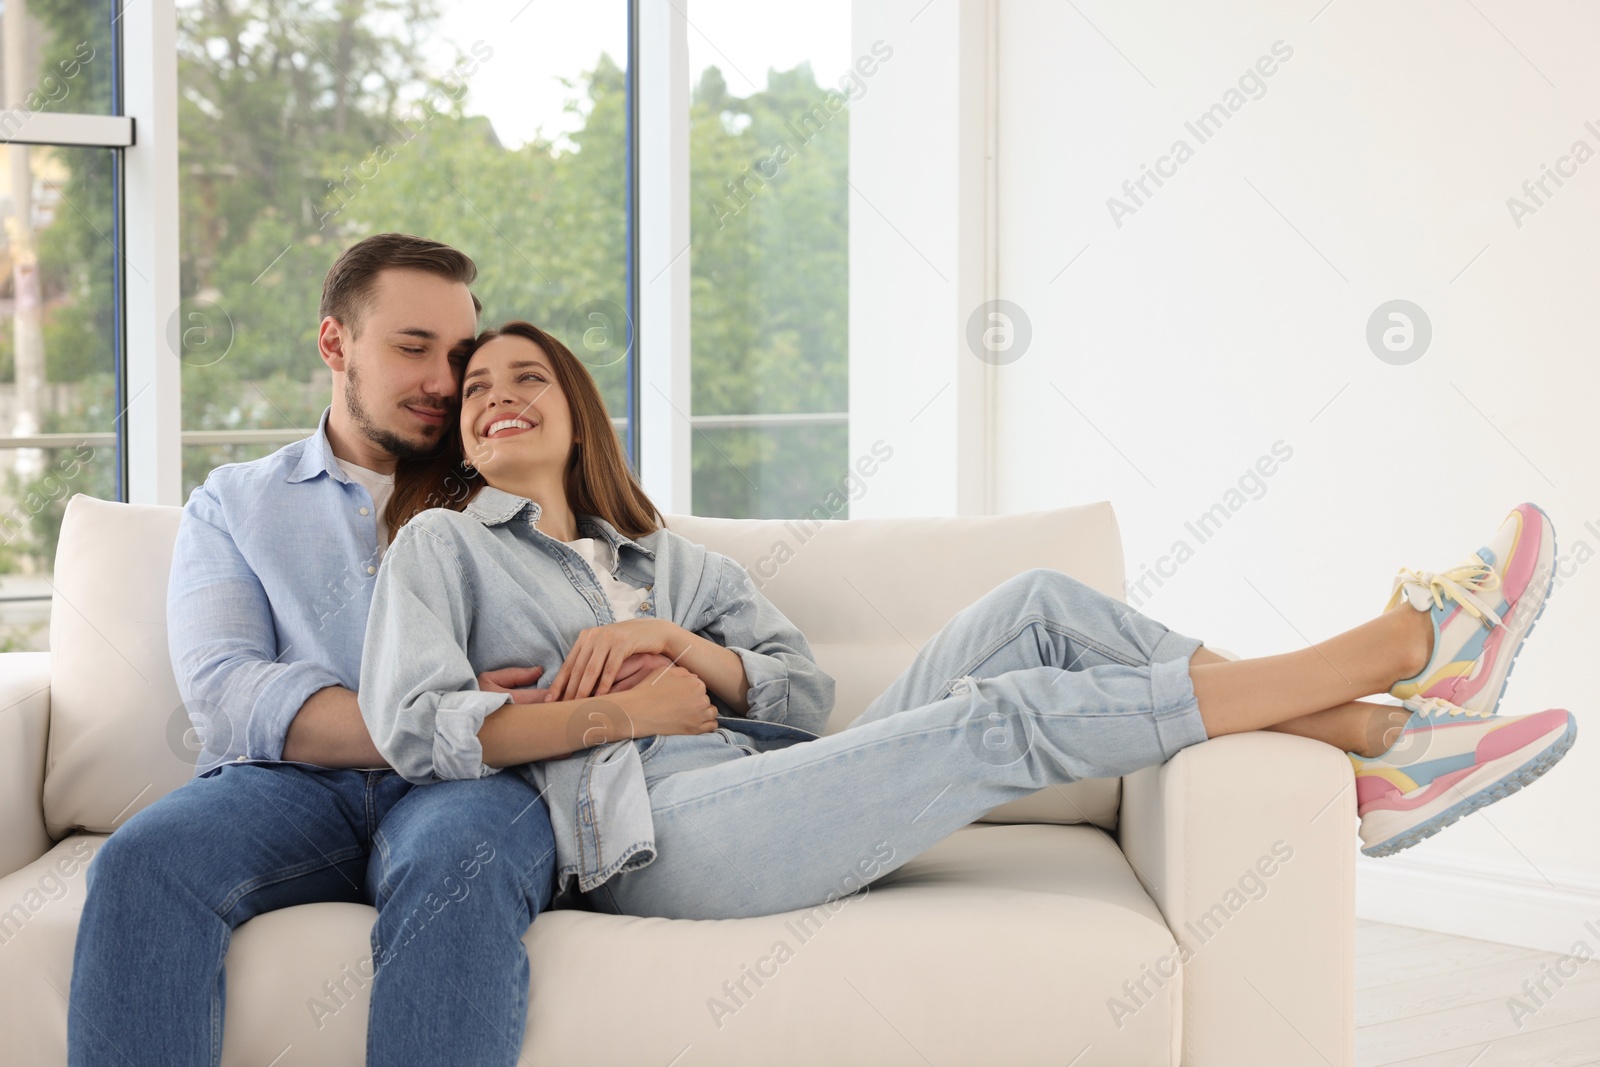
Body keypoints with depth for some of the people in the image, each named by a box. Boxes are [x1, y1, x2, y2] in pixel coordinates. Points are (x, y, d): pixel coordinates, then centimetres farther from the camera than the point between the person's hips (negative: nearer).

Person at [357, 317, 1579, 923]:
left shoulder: (664, 557, 28)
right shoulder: (443, 545, 12)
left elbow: (805, 692, 14)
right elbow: (413, 724, -7)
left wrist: (681, 645, -5)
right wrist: (629, 710, -8)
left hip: (770, 797, 7)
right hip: (657, 837, -7)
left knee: (1040, 606, -8)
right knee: (1009, 716, -21)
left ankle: (1375, 745, -14)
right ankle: (1399, 643, -14)